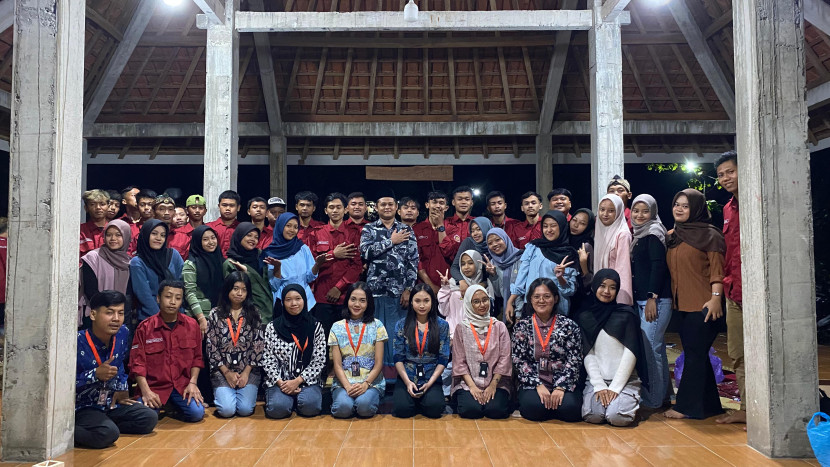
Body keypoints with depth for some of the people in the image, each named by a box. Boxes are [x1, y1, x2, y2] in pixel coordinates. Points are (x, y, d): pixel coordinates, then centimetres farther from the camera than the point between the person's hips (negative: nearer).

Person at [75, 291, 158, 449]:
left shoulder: (123, 333, 0)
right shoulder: (78, 342, -21)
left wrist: (122, 388, 14)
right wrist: (95, 375, -27)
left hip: (110, 403, 8)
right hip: (82, 408, -7)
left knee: (149, 418, -2)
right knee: (108, 434, -32)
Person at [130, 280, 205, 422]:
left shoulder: (191, 325, 4)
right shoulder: (145, 327, -2)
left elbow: (196, 358, 8)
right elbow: (138, 363, -4)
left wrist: (192, 382, -6)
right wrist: (146, 391, -15)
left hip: (181, 385, 2)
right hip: (153, 385, -1)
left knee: (197, 413, -20)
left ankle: (173, 406, 14)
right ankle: (157, 404, 12)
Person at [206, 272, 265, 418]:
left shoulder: (253, 313, 4)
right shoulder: (215, 314, 2)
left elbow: (258, 346, 1)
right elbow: (211, 347, 0)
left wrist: (246, 372, -8)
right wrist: (227, 373, -7)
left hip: (249, 370, 0)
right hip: (222, 370, 0)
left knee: (245, 409, -18)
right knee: (226, 410, -19)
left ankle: (245, 392, 15)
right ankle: (222, 393, 15)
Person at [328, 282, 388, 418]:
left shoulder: (376, 325, 5)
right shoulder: (337, 327, 7)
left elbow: (378, 364, 1)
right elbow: (337, 365, 2)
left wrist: (365, 384, -15)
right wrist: (348, 386, -15)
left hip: (371, 381, 0)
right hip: (344, 381, 1)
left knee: (364, 406, -31)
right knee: (343, 407, -30)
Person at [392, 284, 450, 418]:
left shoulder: (442, 326, 4)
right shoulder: (401, 325, 5)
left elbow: (443, 359, 1)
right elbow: (398, 358, 2)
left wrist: (430, 382, -12)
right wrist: (407, 381, -13)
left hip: (431, 379, 0)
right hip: (406, 378, 0)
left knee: (435, 408, -27)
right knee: (402, 409, -26)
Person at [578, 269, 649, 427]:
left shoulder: (626, 315, 1)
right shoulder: (585, 317, 8)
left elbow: (630, 353, -4)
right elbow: (587, 355, 2)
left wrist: (615, 387, -10)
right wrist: (599, 386, -9)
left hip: (624, 379, -1)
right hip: (596, 379, 1)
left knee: (617, 417, -25)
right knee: (593, 415, -24)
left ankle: (631, 401, 8)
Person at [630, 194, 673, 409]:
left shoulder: (654, 233, -8)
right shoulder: (640, 234, 19)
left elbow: (658, 266, -16)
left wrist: (652, 297, -20)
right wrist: (637, 297, 19)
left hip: (656, 300, -10)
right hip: (642, 299, 10)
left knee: (649, 349, -8)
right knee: (656, 348, 13)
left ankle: (654, 400, 0)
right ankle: (664, 396, 21)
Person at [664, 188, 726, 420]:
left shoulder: (709, 234, -6)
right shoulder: (672, 236, 15)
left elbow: (717, 269, -12)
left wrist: (716, 298, -20)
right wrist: (671, 298, 15)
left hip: (703, 305, -8)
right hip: (683, 304, 8)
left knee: (695, 353, -5)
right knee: (695, 354, 12)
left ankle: (688, 406, 2)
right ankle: (708, 405, 22)